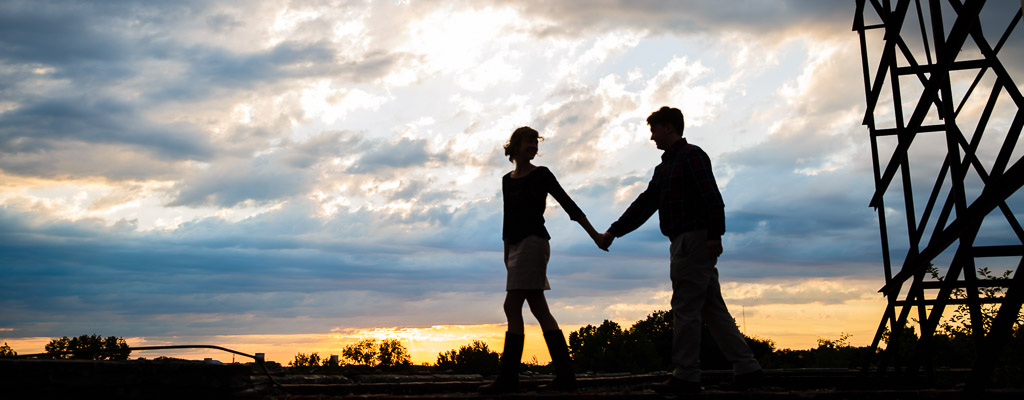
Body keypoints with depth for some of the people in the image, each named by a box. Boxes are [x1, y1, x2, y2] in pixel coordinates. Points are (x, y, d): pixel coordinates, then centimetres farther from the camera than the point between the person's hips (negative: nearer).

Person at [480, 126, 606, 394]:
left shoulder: (541, 175, -1)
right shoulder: (507, 180, 16)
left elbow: (568, 205, -3)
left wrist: (595, 235, -7)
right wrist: (507, 254, 16)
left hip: (533, 242, -7)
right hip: (517, 245, 7)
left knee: (512, 306, -12)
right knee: (539, 310, 4)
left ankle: (507, 378, -10)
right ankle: (565, 376, 5)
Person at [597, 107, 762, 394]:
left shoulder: (691, 156, -6)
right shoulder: (665, 166, 23)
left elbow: (711, 197, -16)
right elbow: (645, 204, 23)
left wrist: (714, 235, -24)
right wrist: (614, 231, 19)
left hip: (694, 240, -10)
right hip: (686, 242, 10)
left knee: (686, 308, -8)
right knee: (713, 308, 8)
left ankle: (686, 376, -4)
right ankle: (746, 368, 10)